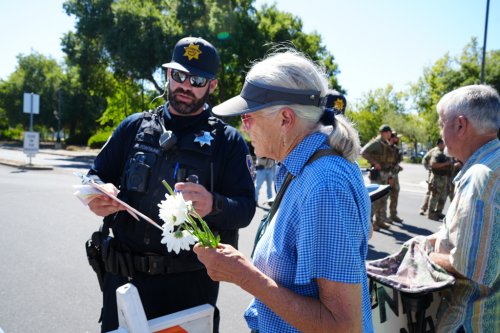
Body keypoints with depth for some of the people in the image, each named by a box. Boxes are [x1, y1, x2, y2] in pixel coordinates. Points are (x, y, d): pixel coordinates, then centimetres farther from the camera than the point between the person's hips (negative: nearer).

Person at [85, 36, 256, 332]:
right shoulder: (135, 126, 7)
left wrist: (213, 205, -30)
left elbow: (245, 209, -7)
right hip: (124, 277, 3)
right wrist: (99, 195, -13)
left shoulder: (228, 140, -2)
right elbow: (96, 175, 11)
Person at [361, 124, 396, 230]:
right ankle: (369, 221, -3)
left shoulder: (387, 144, 16)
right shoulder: (376, 142, -11)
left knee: (383, 198, 12)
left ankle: (379, 220, 20)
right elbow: (364, 152, -23)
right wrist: (374, 163, -22)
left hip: (386, 174, 9)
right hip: (377, 173, -9)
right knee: (375, 198, -9)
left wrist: (390, 177, 17)